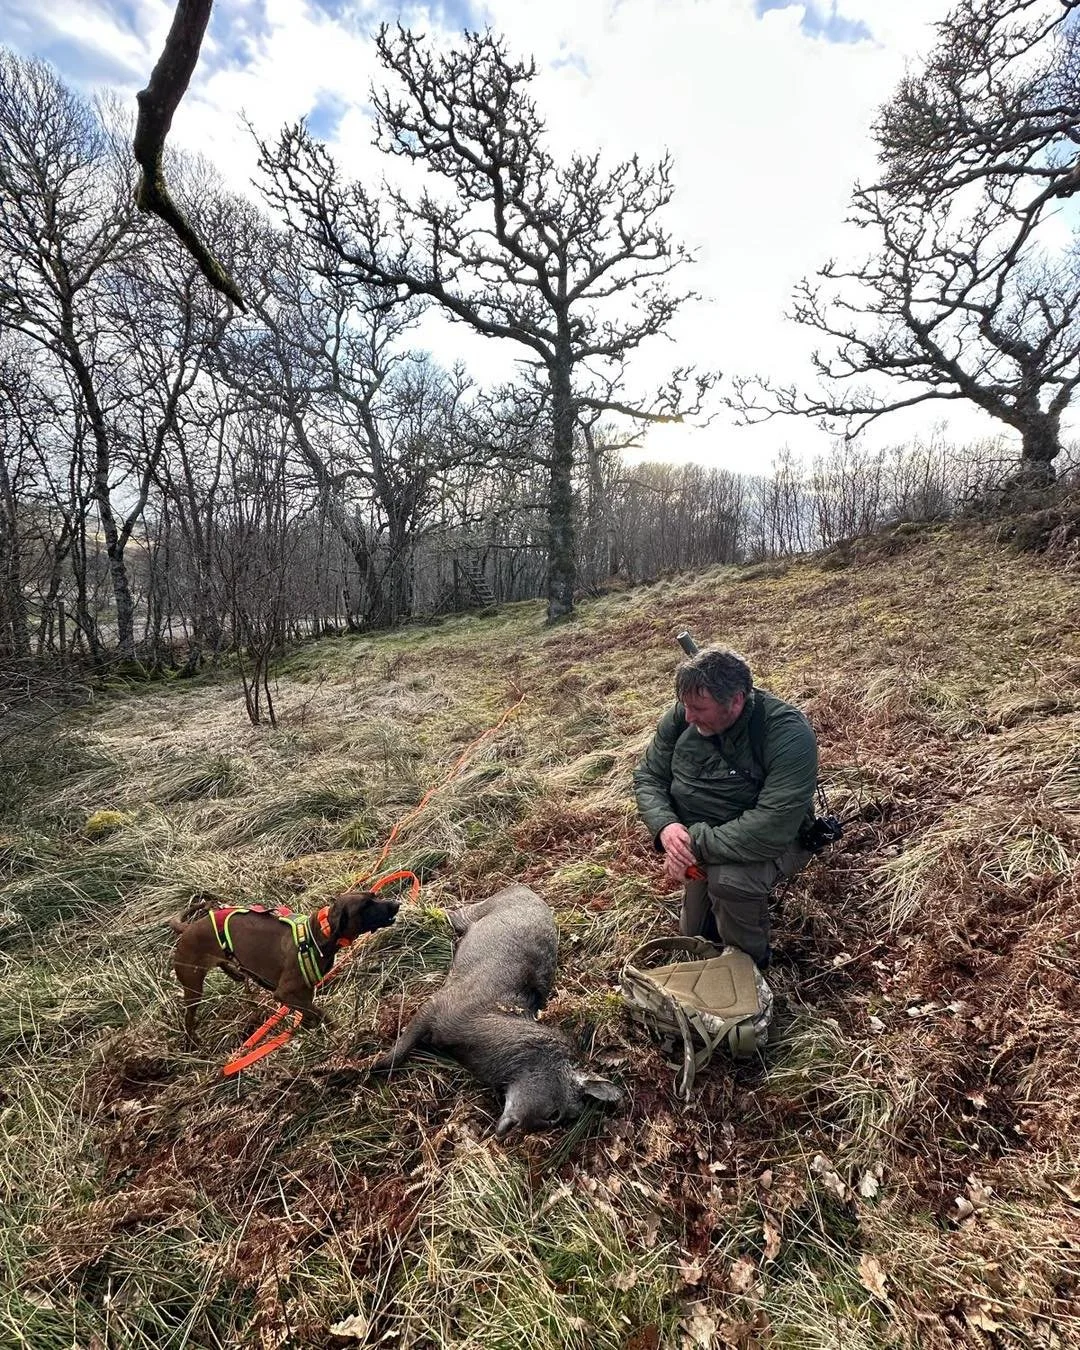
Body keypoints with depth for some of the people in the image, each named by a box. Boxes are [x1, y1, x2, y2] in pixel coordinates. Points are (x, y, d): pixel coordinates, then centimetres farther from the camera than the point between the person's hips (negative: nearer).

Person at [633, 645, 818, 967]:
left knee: (729, 879, -35)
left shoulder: (788, 735, -31)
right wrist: (665, 825, -25)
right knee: (692, 937, 9)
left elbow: (772, 827, -38)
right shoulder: (682, 717, -14)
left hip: (770, 845, -5)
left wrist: (695, 844, -35)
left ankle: (749, 963, -5)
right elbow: (648, 776, -5)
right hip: (694, 840, 5)